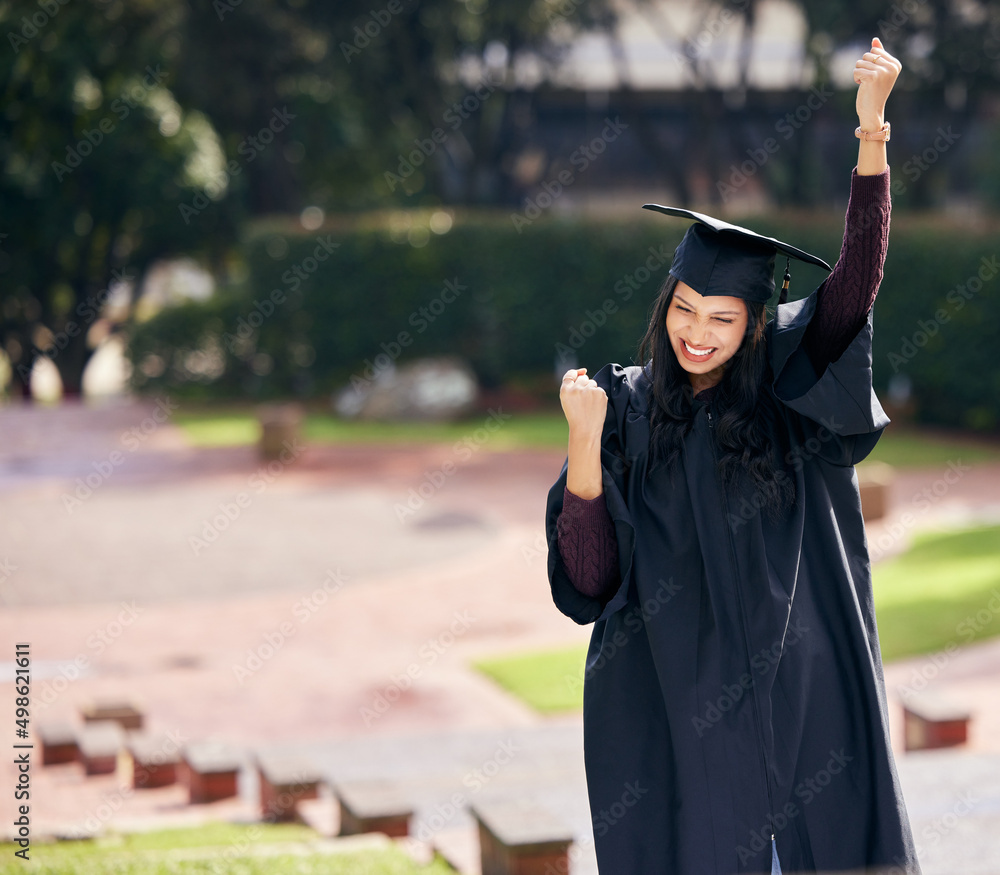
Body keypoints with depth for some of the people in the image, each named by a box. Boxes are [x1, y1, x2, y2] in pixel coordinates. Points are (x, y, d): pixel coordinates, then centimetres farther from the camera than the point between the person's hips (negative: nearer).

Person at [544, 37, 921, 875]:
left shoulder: (793, 385, 3)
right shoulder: (626, 410, 1)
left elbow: (859, 274, -10)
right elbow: (588, 577, -5)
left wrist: (872, 126, -21)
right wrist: (583, 442, -18)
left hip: (799, 695, 1)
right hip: (673, 700, -1)